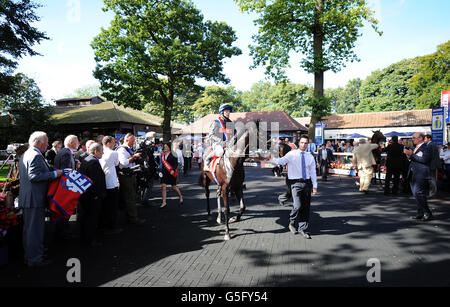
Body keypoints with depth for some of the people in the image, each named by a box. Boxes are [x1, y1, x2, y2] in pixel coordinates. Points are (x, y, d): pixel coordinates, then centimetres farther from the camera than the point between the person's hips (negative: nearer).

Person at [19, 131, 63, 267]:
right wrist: (54, 174, -19)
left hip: (27, 199, 11)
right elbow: (34, 176, -26)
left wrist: (52, 172, 16)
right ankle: (35, 259, 7)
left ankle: (29, 256, 32)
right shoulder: (36, 156, -18)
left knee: (28, 229, 19)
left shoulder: (25, 155, 16)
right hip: (35, 199, -11)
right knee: (36, 229, -2)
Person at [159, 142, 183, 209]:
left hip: (172, 173, -5)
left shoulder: (173, 154, -8)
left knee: (174, 187, 3)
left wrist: (173, 170, -24)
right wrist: (162, 171, 16)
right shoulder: (163, 154, 10)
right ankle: (164, 202, 1)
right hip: (164, 173, 5)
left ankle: (180, 196, 32)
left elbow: (176, 163, -11)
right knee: (163, 186, -5)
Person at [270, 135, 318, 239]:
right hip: (296, 183, -4)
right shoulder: (292, 154, -1)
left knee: (306, 207, 8)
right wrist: (271, 158, -34)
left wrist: (314, 186, 7)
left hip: (307, 183, 4)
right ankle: (292, 222, 12)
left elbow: (313, 172, 11)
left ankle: (302, 229, 22)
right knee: (298, 205, -17)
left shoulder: (310, 156, 10)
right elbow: (281, 161, -16)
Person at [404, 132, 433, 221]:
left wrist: (412, 155, -18)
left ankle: (427, 213, -2)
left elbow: (424, 159, -22)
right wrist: (409, 156, 2)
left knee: (418, 192, -14)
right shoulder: (415, 148, 19)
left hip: (421, 175, -9)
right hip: (413, 174, 9)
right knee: (415, 193, 10)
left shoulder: (426, 148, -8)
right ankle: (420, 213, 19)